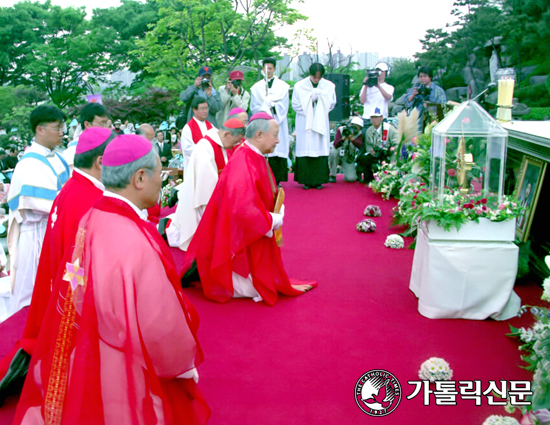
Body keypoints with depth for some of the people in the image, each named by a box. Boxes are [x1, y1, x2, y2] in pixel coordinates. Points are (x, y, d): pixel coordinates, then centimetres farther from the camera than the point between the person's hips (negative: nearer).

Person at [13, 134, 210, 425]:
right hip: (127, 385, -7)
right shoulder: (137, 243, -31)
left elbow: (97, 305, 3)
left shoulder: (89, 221, -6)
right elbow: (162, 329, -25)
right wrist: (186, 366, -6)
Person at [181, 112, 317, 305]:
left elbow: (266, 196, 16)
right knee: (252, 289, 0)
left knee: (266, 278, 18)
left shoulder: (257, 158, 4)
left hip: (255, 234, 10)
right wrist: (273, 220, -20)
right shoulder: (243, 165, -27)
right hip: (240, 237, -10)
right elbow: (244, 209, -33)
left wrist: (278, 210, -1)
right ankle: (202, 272, 11)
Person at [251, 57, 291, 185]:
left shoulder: (283, 86, 11)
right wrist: (263, 111, -12)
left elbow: (284, 106, 1)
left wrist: (272, 106, -13)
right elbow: (254, 107, 5)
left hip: (278, 124, 0)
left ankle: (277, 180, -4)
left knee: (278, 150, -7)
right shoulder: (257, 87, 14)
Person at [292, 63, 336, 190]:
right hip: (304, 123, -1)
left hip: (321, 123, 2)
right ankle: (306, 180, 2)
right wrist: (311, 100, -10)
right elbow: (295, 104, -2)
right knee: (305, 151, -3)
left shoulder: (329, 86, 1)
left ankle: (318, 180, 4)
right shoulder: (299, 86, -3)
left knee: (320, 150, -1)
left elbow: (331, 104, 8)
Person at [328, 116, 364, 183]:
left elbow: (360, 146, -27)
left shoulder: (359, 134, -7)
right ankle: (332, 175, -18)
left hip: (348, 158, 1)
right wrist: (344, 138, -41)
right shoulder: (340, 130, -13)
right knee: (333, 151, -38)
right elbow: (336, 145, -25)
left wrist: (352, 139, -43)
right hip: (338, 155, -1)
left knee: (351, 178, -20)